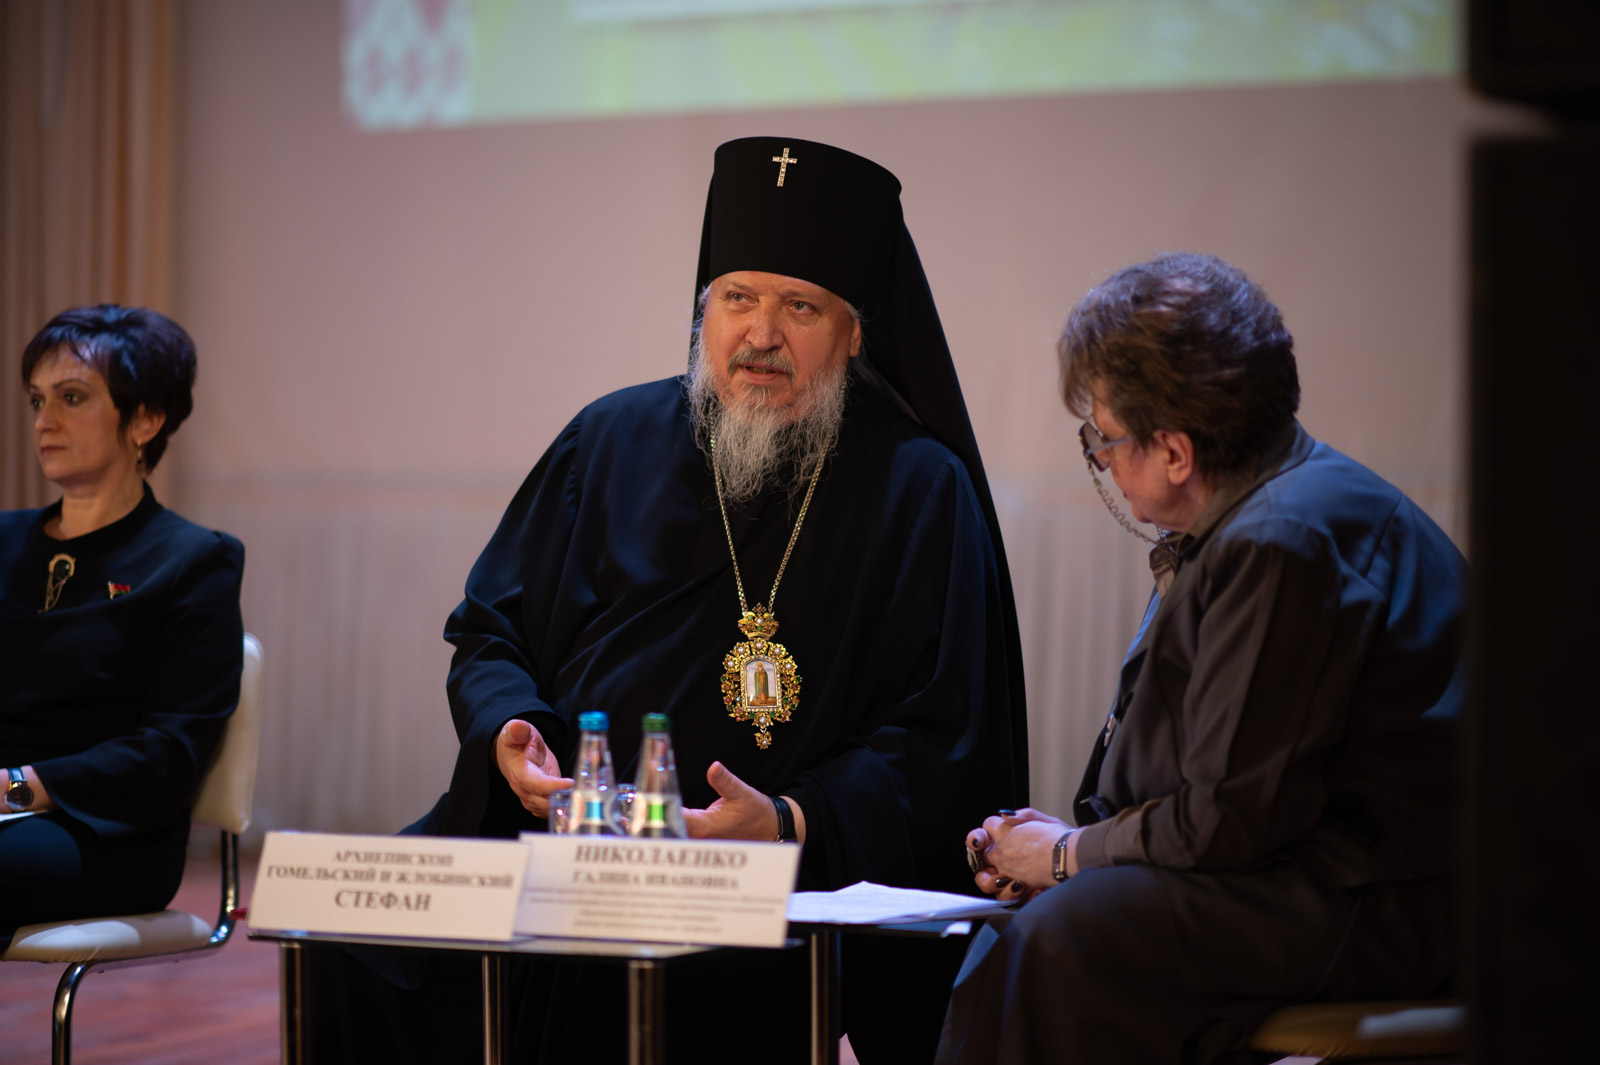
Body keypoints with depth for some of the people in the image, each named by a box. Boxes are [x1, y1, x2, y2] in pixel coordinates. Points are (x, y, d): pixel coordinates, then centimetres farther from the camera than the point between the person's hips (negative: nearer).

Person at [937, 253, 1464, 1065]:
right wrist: (1073, 844, 4)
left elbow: (1232, 818, -21)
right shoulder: (1247, 518, 13)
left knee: (1066, 939, -24)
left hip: (1384, 903, -11)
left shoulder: (1282, 544, -22)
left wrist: (1069, 854, -6)